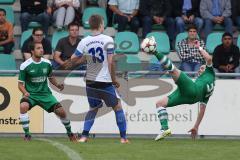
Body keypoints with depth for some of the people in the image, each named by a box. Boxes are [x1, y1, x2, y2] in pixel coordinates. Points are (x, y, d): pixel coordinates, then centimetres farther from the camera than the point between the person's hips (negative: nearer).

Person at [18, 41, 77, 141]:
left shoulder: (47, 64, 2)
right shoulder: (25, 66, -10)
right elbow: (20, 84, -5)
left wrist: (57, 85, 2)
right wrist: (25, 92, -25)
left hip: (45, 93, 3)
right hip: (30, 94, -3)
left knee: (61, 111, -10)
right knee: (23, 106, -35)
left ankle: (69, 133, 19)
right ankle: (27, 135, -21)